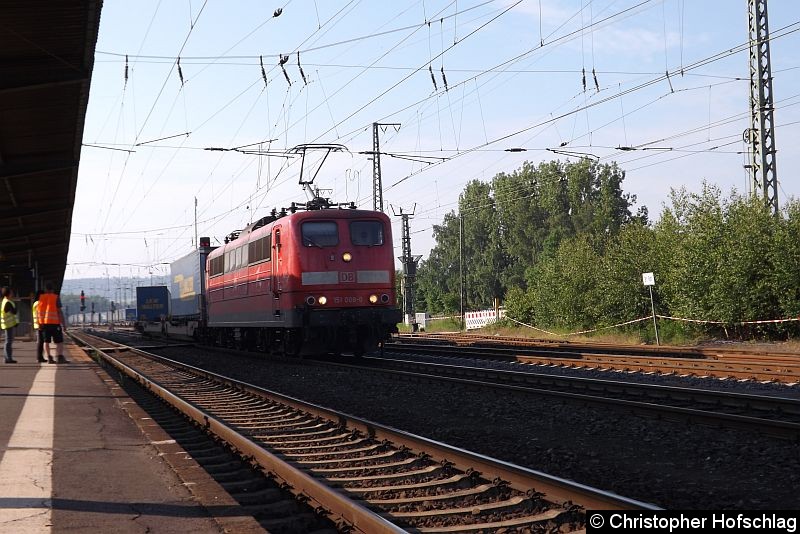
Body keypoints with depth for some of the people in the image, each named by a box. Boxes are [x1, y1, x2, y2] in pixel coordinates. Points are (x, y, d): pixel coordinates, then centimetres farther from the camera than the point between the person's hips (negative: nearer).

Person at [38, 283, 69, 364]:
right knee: (59, 341, -2)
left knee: (46, 341, 10)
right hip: (54, 322, -5)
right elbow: (59, 312, -9)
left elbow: (38, 311, 5)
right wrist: (64, 323, -6)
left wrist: (40, 323, 10)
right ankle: (60, 357, -12)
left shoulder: (41, 298, 7)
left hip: (44, 322, 5)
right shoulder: (56, 298, -6)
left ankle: (49, 358, 8)